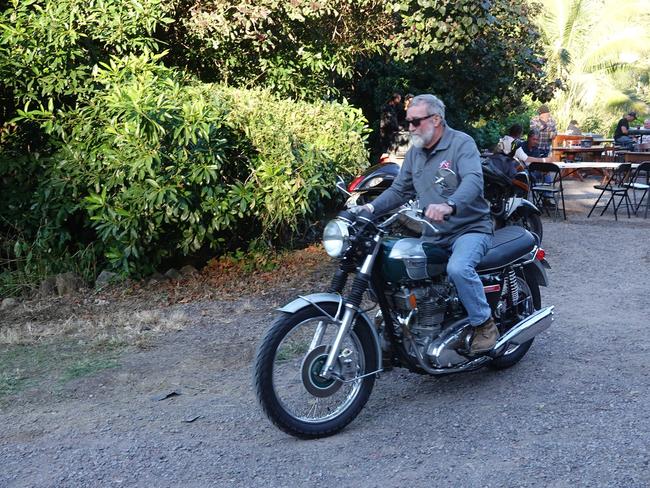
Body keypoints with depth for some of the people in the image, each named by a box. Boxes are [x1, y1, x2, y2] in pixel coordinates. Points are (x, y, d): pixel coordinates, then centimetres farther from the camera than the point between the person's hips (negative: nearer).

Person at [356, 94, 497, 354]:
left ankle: (484, 324, -14)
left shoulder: (462, 143, -10)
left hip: (470, 228, -7)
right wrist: (372, 207, -6)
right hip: (434, 234, 7)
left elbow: (473, 181, -28)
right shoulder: (415, 152, 13)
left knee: (458, 268, -34)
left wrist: (449, 205, -47)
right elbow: (399, 190, 13)